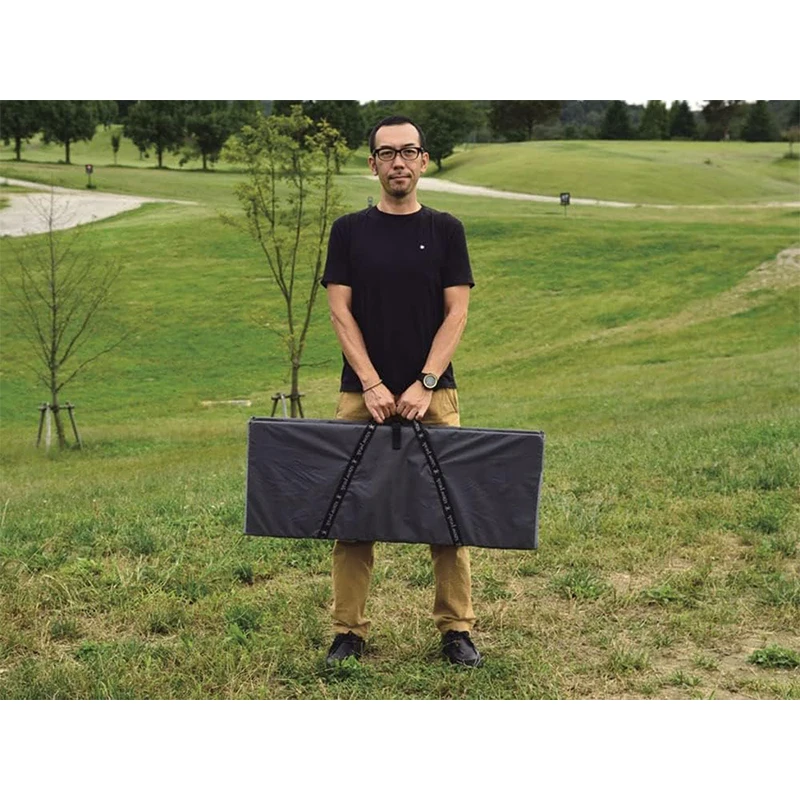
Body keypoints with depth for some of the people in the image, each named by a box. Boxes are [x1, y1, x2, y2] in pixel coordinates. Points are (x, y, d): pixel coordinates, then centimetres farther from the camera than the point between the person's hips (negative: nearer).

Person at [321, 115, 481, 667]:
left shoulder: (445, 230, 4)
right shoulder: (350, 231, 4)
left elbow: (456, 313, -2)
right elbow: (341, 311, -2)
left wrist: (425, 384, -13)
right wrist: (372, 385, -13)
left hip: (432, 394, 0)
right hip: (363, 394, 1)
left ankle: (456, 629, 12)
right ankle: (350, 630, 13)